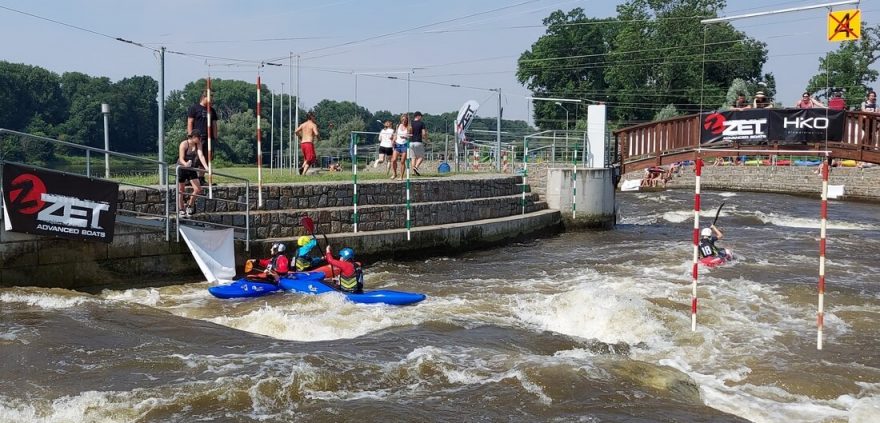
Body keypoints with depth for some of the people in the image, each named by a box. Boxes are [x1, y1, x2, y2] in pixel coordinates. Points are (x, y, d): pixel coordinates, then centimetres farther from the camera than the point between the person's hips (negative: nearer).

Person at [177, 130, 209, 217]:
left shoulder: (198, 144, -4)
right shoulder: (184, 144, -18)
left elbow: (201, 155, -15)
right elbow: (181, 159, -22)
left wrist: (206, 167, -29)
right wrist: (185, 164, -45)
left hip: (191, 169, 5)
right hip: (182, 168, -5)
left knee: (198, 189, -3)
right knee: (181, 190, 4)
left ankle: (189, 205, 18)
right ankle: (181, 210, 17)